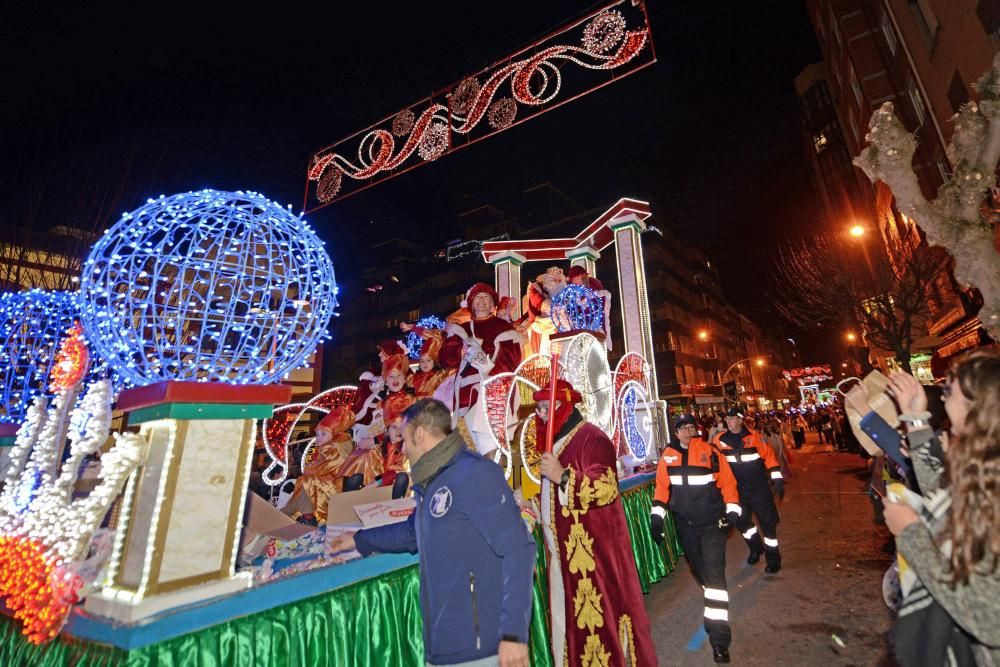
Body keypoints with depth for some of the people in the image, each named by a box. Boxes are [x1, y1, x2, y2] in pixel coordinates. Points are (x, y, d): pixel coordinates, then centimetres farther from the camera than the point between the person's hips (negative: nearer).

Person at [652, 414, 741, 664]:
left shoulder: (710, 452, -8)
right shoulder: (668, 455, -1)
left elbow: (727, 482, -2)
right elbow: (662, 485, 5)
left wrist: (732, 510, -7)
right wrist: (657, 514, 3)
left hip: (712, 522, -3)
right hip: (685, 524, 4)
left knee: (714, 573, -9)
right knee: (698, 567, 19)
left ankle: (719, 637, -6)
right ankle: (712, 598, 48)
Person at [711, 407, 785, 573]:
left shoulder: (754, 436, -12)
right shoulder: (719, 440, -7)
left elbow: (769, 456, -7)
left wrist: (777, 480, -7)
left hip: (759, 486, -3)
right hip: (737, 488, 3)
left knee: (767, 521, 4)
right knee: (742, 520, 14)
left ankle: (773, 558, 21)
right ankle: (756, 548, 40)